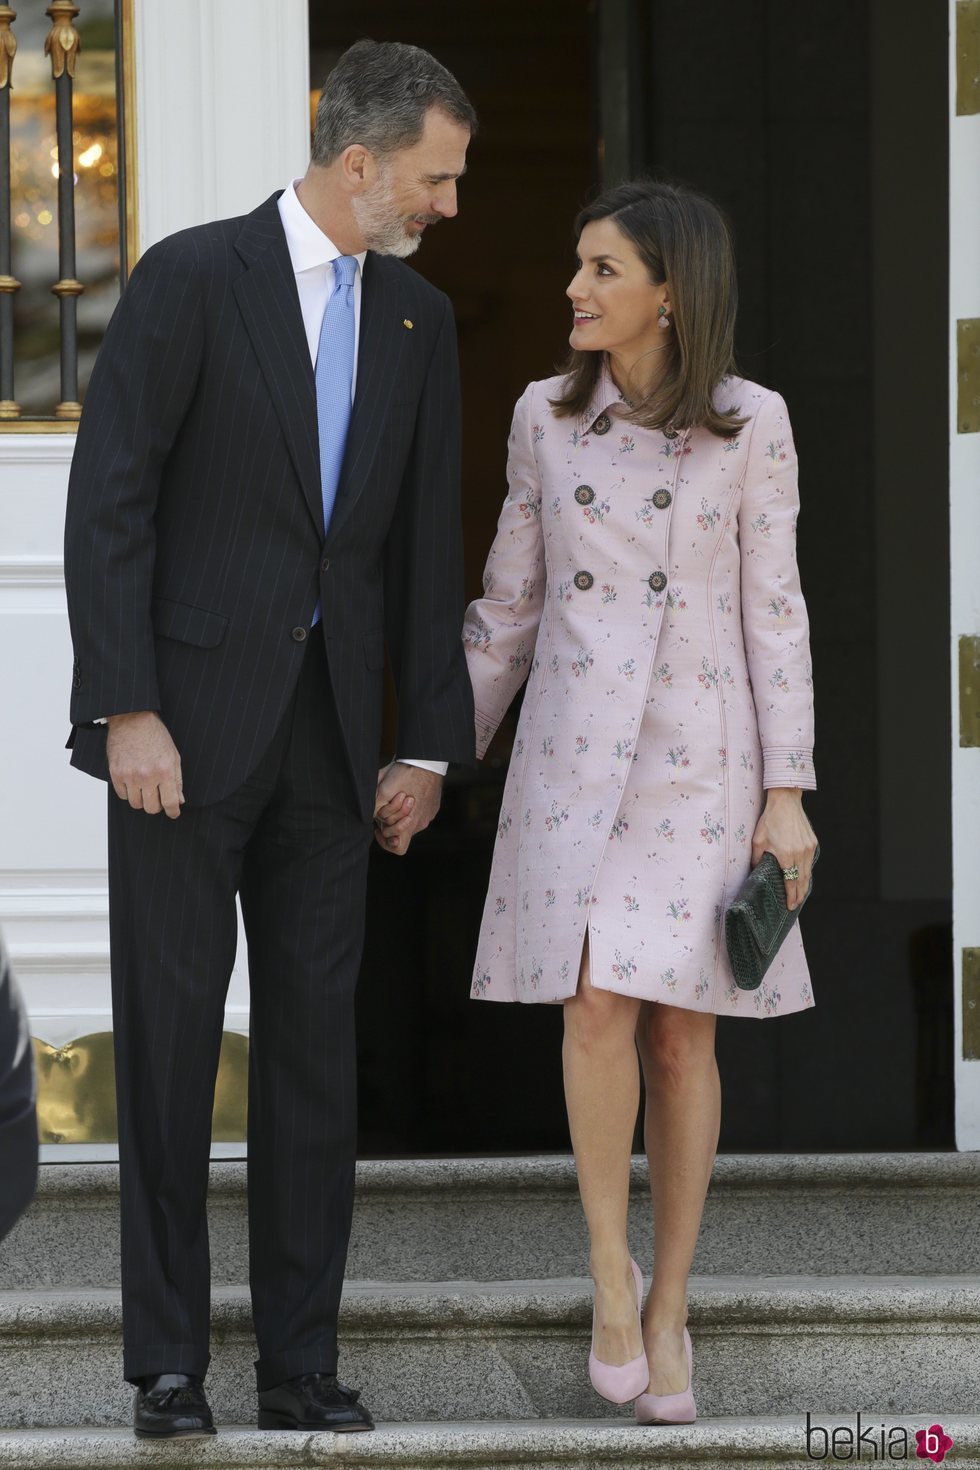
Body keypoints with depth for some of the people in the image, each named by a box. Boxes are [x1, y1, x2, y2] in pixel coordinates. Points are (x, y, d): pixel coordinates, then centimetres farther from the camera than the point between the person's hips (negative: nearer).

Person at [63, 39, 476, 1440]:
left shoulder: (419, 320, 9)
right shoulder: (193, 277, -8)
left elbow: (425, 541, 13)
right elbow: (108, 500, -11)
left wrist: (430, 742, 9)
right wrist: (126, 713, -16)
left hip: (327, 729, 5)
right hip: (187, 718, -5)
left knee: (316, 1045, 5)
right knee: (169, 1036, -1)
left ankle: (301, 1361, 11)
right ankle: (169, 1363, 6)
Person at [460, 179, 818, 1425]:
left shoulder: (750, 424, -4)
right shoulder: (546, 416, 3)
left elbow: (773, 611, -3)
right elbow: (511, 605, 10)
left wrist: (787, 795, -7)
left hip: (703, 758, -1)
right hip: (577, 751, 1)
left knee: (681, 1034, -1)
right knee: (598, 1012, -15)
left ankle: (667, 1312, 12)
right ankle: (611, 1272, 2)